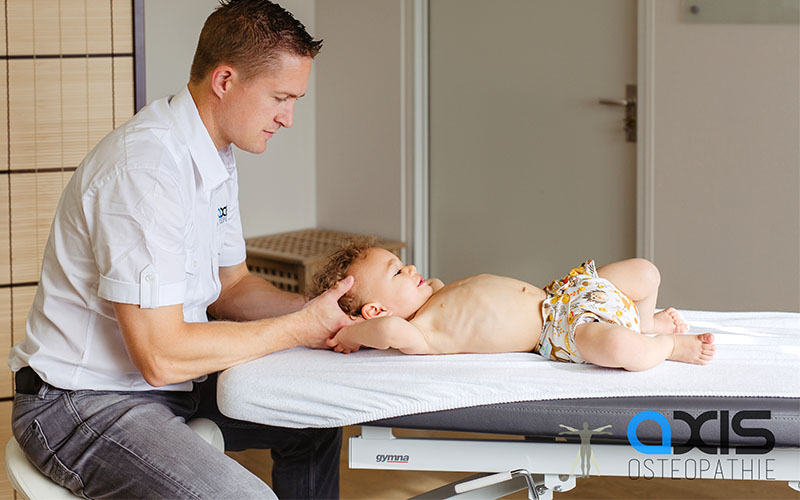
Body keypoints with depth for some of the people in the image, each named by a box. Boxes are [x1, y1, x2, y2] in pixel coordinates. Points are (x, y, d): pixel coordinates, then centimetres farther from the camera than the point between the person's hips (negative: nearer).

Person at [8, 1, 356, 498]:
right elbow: (161, 355, -28)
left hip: (164, 381, 10)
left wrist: (322, 312, -2)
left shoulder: (217, 157, 7)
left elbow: (228, 287, 17)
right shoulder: (147, 167, -26)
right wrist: (302, 327, -18)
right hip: (82, 403, -10)